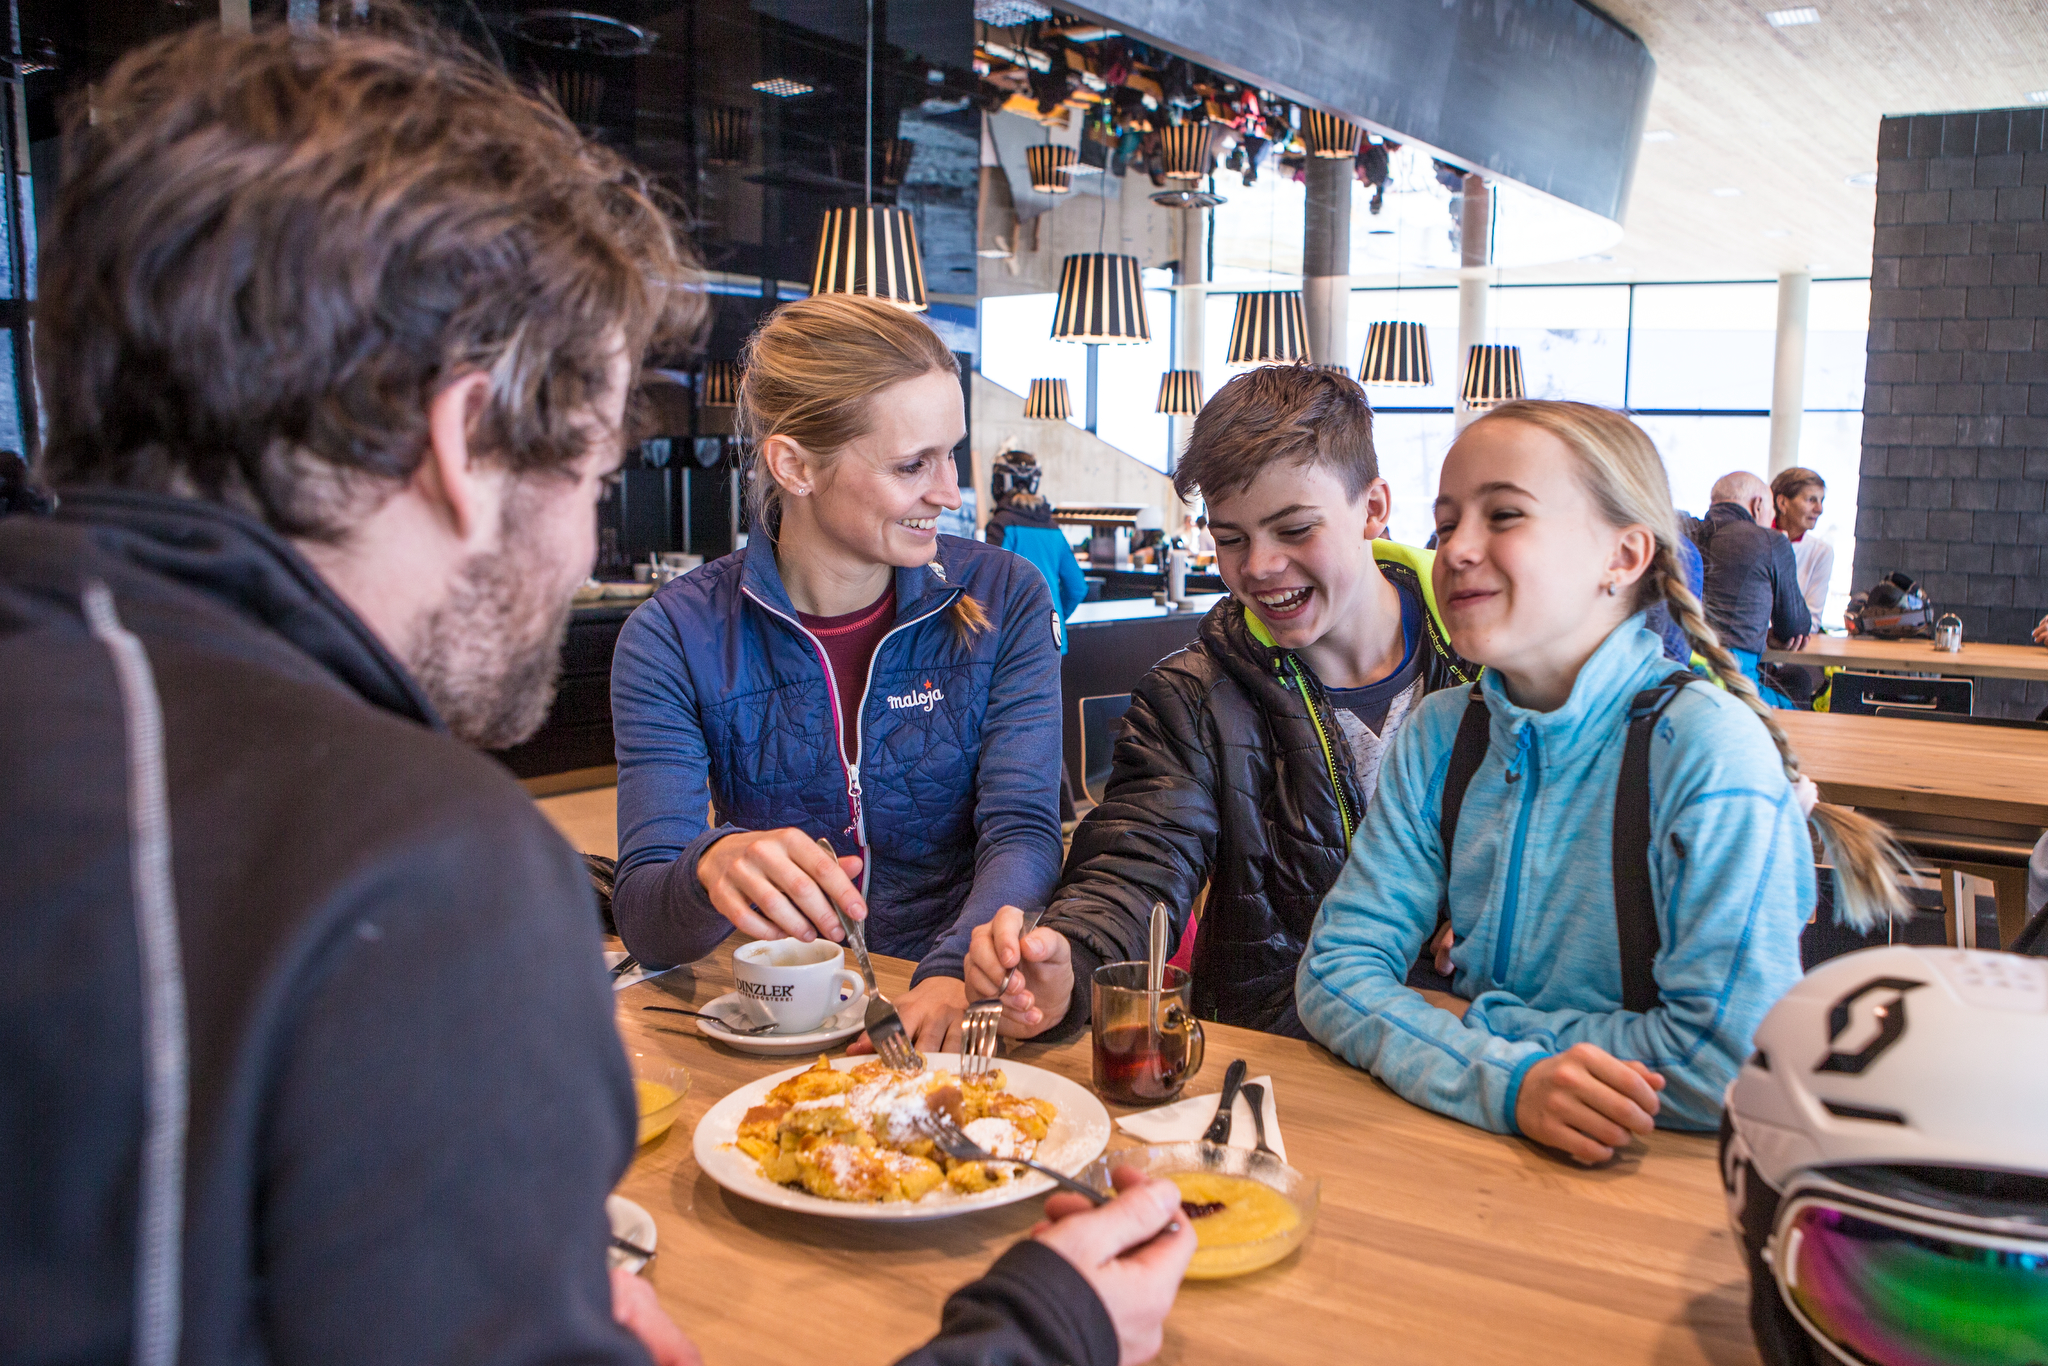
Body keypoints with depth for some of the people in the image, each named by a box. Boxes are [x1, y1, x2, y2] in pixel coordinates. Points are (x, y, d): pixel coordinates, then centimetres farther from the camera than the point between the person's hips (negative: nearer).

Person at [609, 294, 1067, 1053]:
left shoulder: (1004, 599, 0)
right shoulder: (674, 638, -5)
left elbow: (1025, 833, -8)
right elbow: (643, 919, -10)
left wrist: (955, 976, -28)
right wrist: (713, 869, -34)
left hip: (963, 1013, 0)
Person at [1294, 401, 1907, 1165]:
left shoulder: (1708, 748, -13)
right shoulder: (1441, 735, 1)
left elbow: (1727, 1061, -18)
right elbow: (1337, 965, -3)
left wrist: (1473, 1022, -10)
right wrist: (1507, 1079, -19)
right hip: (1473, 1148, 3)